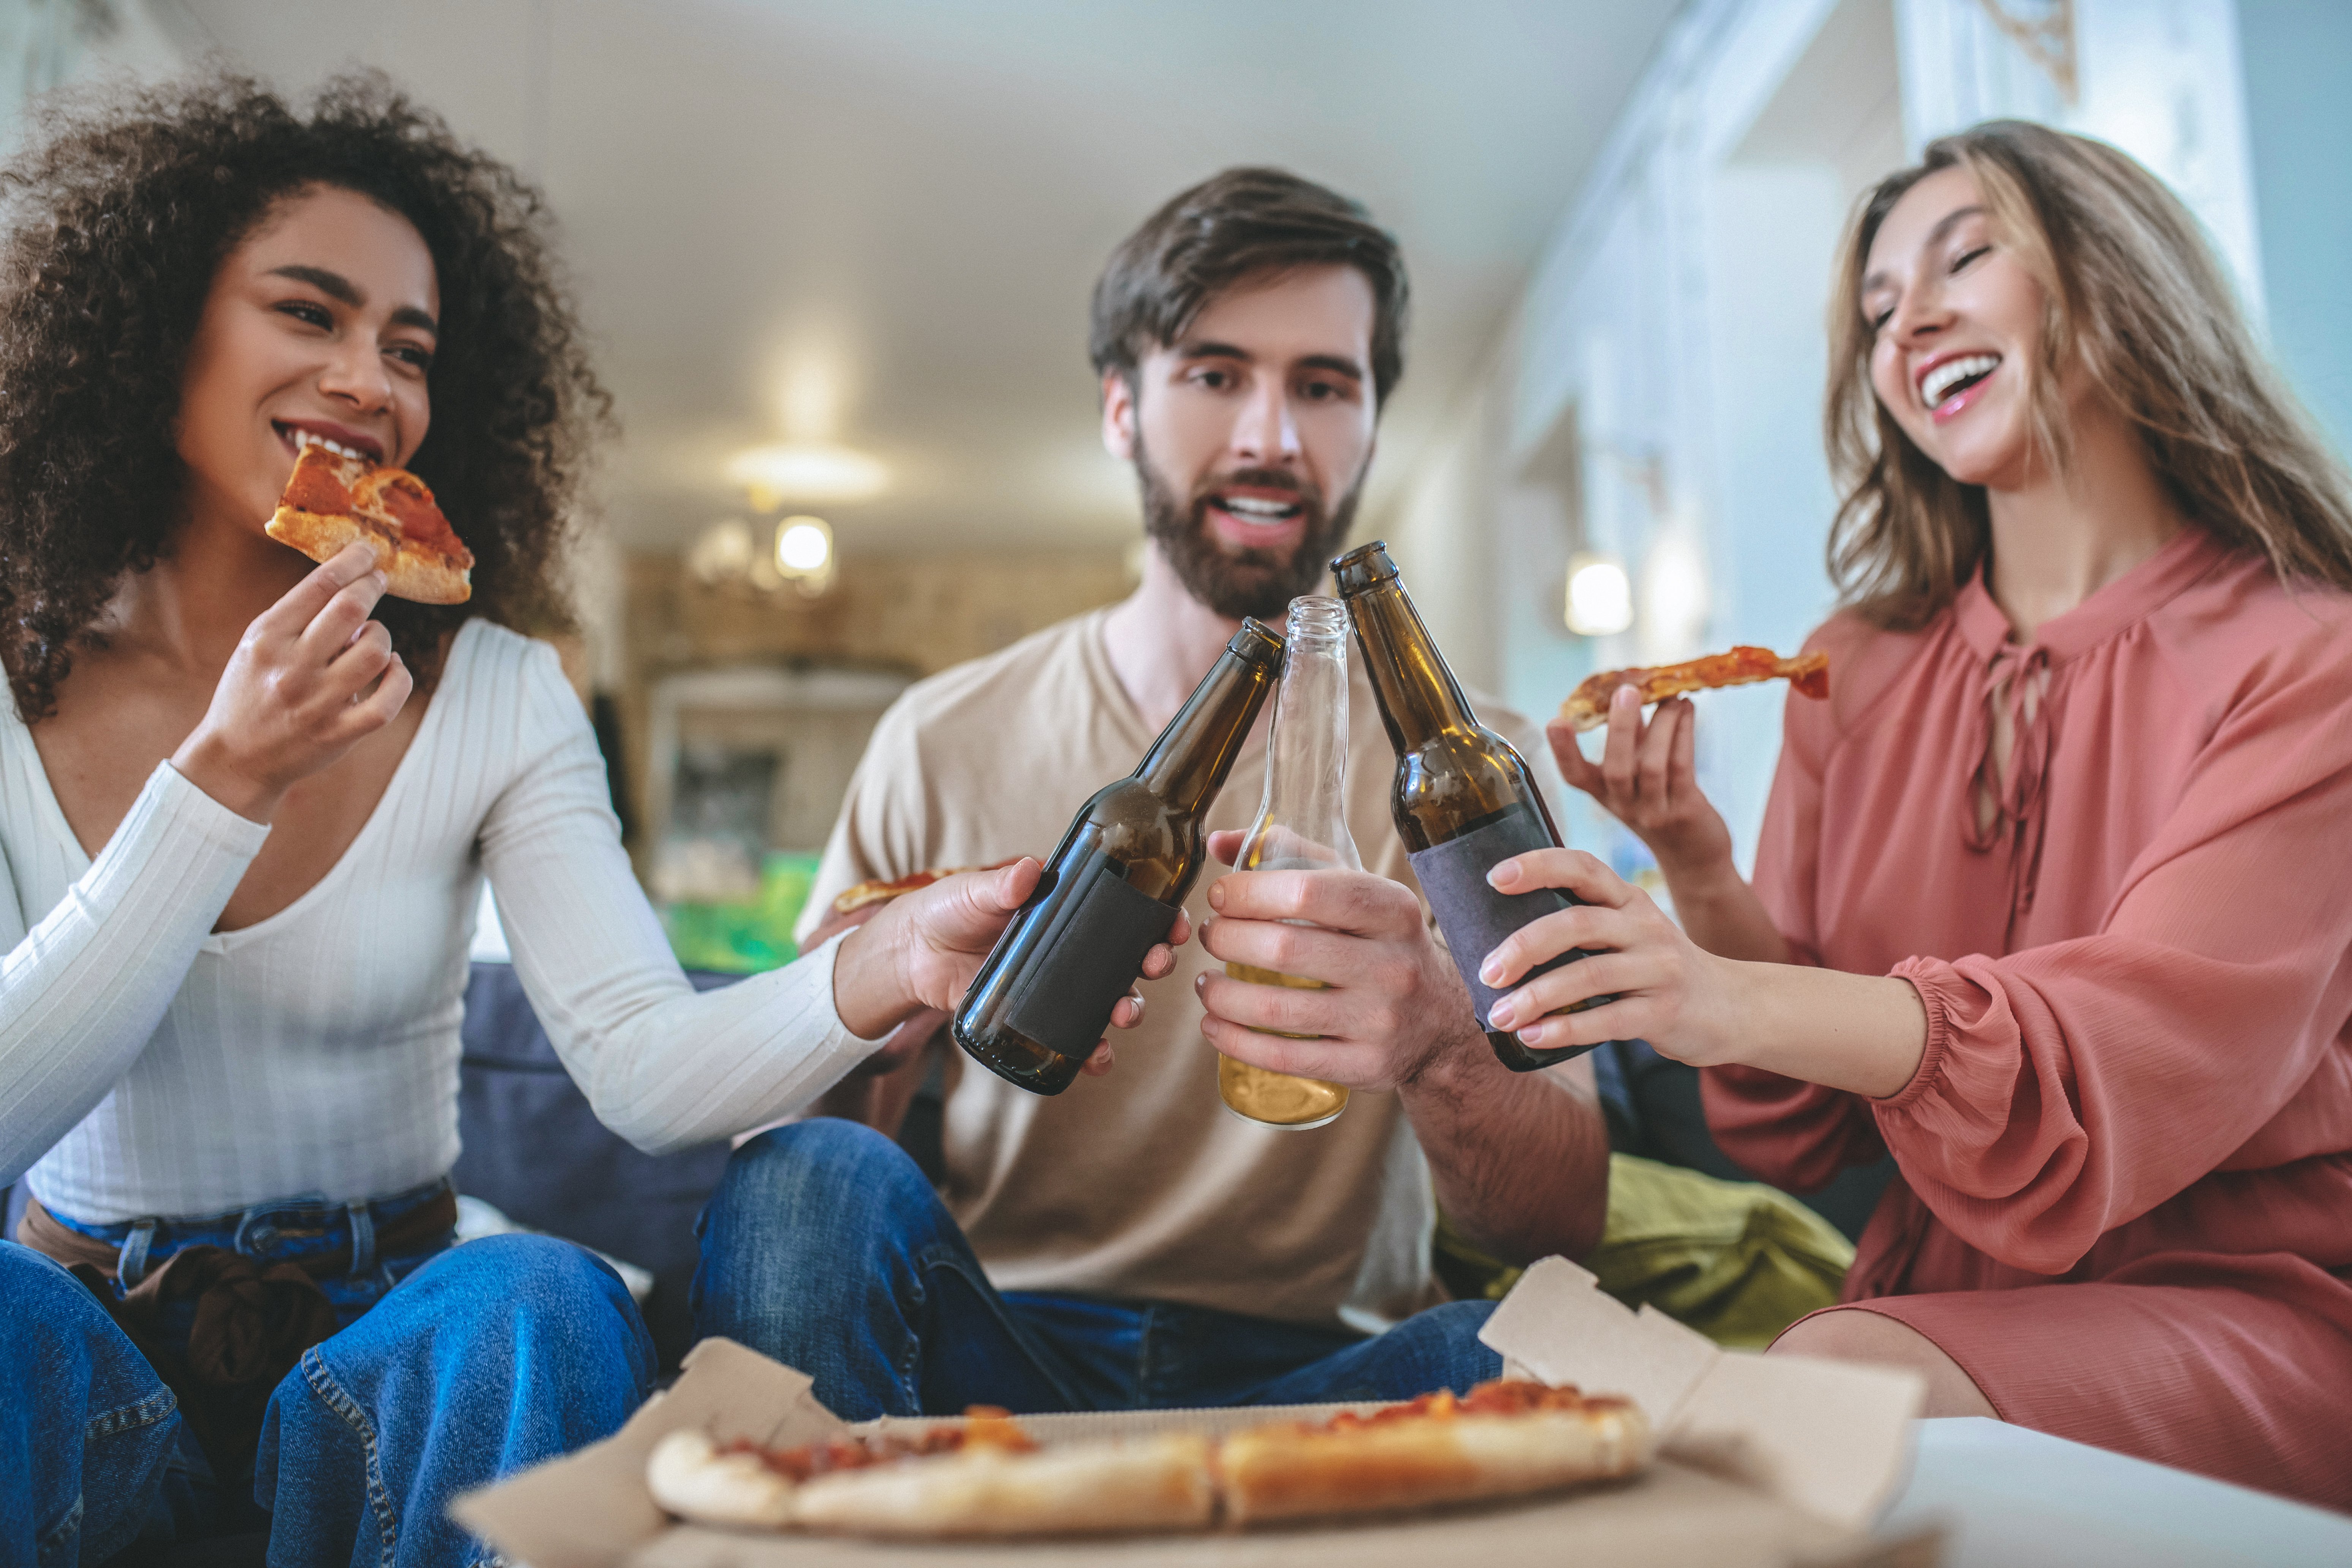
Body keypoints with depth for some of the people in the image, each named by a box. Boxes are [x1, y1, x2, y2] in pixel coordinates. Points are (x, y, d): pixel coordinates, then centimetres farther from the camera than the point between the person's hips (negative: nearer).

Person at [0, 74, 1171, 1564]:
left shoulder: (496, 697, -4)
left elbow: (645, 1064, -17)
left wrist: (885, 968, -36)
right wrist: (225, 781, -21)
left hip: (382, 1343, 2)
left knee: (547, 1307, -31)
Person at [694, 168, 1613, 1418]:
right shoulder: (942, 743, 2)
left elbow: (1567, 1219, -9)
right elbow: (788, 1091, 3)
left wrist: (1434, 1048, -32)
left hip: (1319, 1374, 1)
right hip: (994, 1355, 0)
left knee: (1531, 1360, -31)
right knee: (808, 1175, -29)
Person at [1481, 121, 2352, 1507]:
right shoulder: (1857, 678, 6)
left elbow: (2163, 1042, -22)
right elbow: (1806, 1142, 4)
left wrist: (1742, 1002, -36)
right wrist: (1703, 883, -14)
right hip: (1941, 1312, 3)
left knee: (1841, 1383, -31)